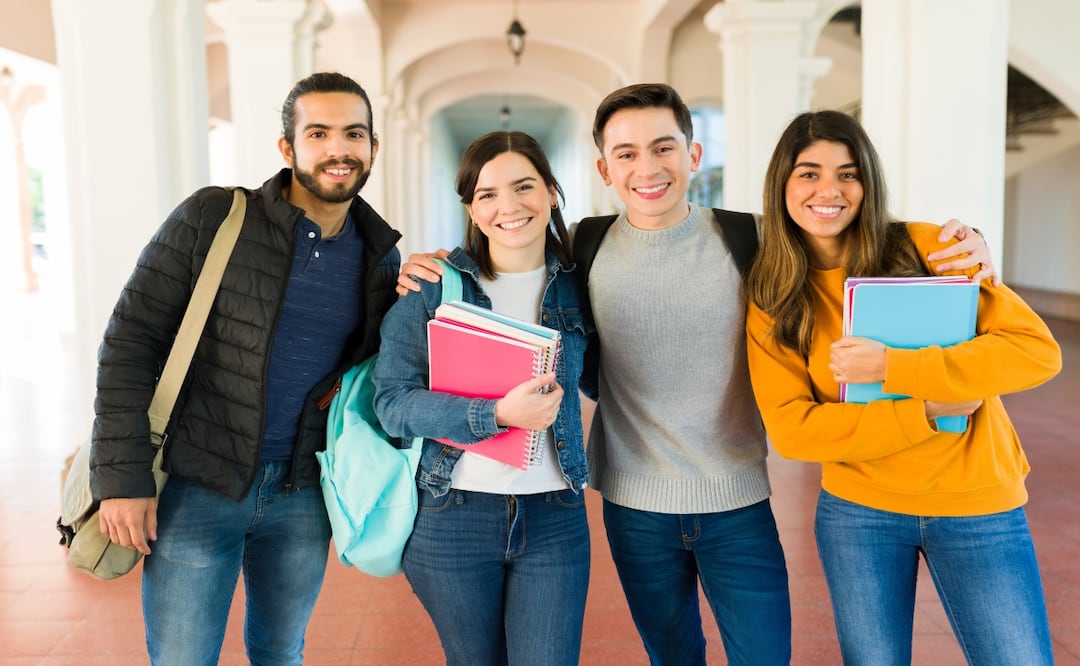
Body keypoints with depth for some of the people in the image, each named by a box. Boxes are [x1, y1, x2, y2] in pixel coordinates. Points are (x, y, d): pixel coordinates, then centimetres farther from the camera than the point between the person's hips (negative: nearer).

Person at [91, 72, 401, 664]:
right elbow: (130, 343, -9)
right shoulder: (211, 219, -11)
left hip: (302, 496, 4)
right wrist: (121, 477, -13)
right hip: (197, 487, -3)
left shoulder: (381, 256, 2)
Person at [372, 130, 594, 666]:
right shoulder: (432, 286, -5)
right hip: (451, 519, -1)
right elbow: (392, 402, -11)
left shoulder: (574, 285, 3)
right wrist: (497, 414, -24)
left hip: (555, 520, 1)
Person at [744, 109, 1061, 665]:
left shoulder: (926, 247, -8)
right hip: (857, 513, 1)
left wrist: (892, 367, -23)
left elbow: (1038, 350, -13)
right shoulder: (771, 300, -5)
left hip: (977, 507, 0)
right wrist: (926, 409, -20)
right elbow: (790, 430, -11)